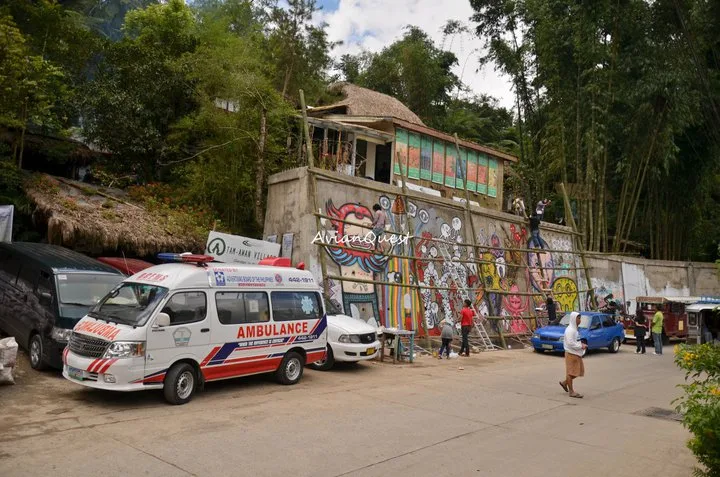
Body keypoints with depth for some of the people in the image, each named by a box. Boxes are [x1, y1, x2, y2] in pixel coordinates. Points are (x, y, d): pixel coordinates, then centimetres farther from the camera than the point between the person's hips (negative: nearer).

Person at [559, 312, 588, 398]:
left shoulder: (575, 329, 14)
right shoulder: (570, 330, -18)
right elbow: (570, 343, -24)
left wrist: (581, 344, 7)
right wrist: (581, 346, -18)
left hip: (577, 353, 10)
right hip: (571, 353, -10)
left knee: (579, 371, 14)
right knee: (571, 372, -2)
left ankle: (564, 383, 27)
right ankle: (571, 391, 5)